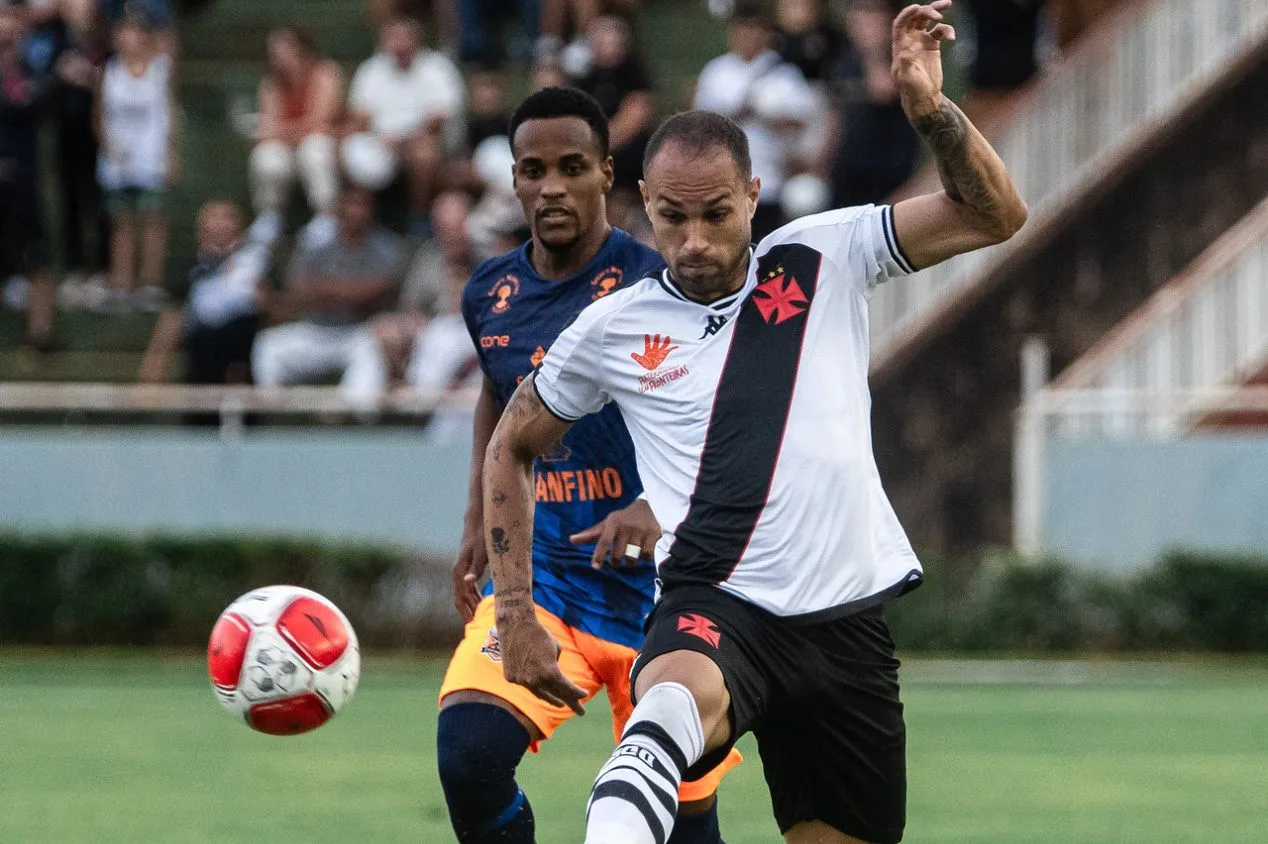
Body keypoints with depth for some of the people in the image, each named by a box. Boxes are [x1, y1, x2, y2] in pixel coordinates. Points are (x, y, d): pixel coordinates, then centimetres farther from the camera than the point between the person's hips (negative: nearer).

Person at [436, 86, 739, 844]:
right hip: (535, 576, 3)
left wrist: (658, 509, -28)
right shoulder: (491, 295, 6)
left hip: (654, 584, -3)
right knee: (469, 749, -22)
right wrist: (479, 525, 18)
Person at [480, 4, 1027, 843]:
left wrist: (930, 107, -13)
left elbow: (996, 215, 3)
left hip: (847, 622, 3)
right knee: (679, 698, -38)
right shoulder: (614, 327, 7)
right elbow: (511, 447, 21)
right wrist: (517, 614, 14)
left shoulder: (823, 260, 7)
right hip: (712, 610, -3)